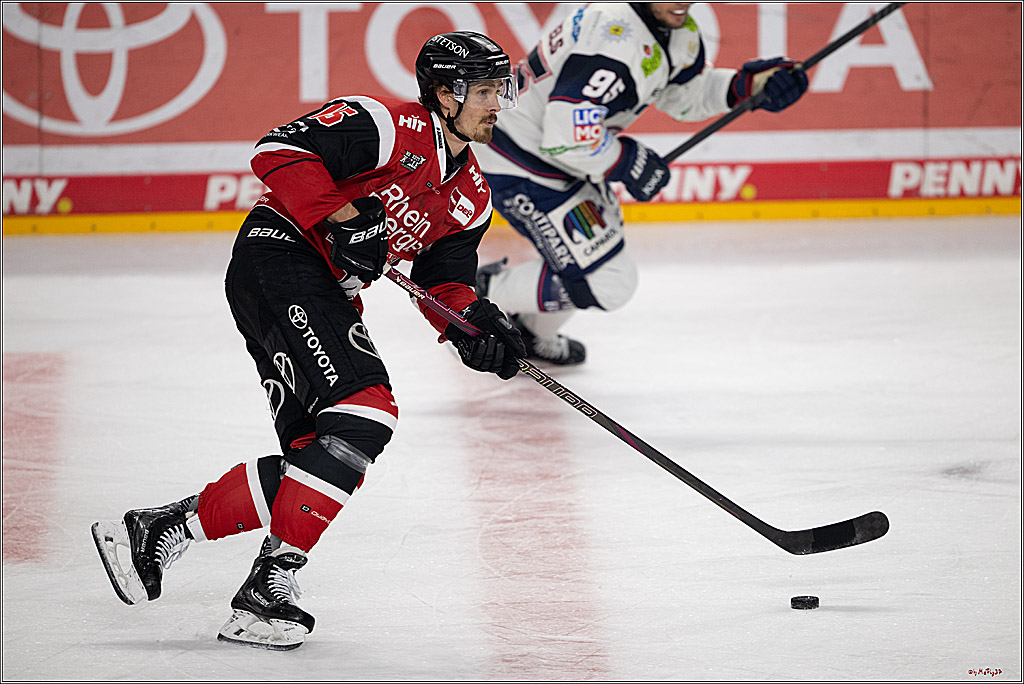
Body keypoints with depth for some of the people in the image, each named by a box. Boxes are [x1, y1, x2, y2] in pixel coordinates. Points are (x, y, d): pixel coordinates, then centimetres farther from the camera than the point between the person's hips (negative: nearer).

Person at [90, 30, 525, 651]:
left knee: (317, 454, 2)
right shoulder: (393, 127, -12)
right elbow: (281, 152, -20)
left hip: (326, 297, 10)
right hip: (279, 257, -10)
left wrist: (475, 324, -3)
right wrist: (340, 219, -25)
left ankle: (163, 529, 4)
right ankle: (273, 578, -18)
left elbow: (445, 279, 17)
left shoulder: (471, 197, 15)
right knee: (364, 415, -21)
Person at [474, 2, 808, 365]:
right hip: (521, 168, -11)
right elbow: (566, 133, -36)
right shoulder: (614, 37, -32)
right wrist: (628, 163, -20)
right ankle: (487, 293, 6)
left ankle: (532, 335, 44)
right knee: (608, 280, -9)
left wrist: (748, 84, -1)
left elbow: (685, 95, 16)